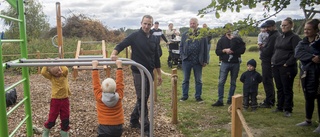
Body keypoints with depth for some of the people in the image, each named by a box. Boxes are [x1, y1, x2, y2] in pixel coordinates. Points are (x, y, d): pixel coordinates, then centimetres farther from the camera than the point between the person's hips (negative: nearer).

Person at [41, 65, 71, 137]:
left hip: (65, 100, 1)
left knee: (65, 119, 11)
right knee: (52, 118, 8)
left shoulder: (64, 74, -4)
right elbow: (43, 72, -21)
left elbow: (66, 69, -26)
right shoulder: (51, 77, -4)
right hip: (55, 100, -1)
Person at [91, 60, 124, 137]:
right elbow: (120, 82, 2)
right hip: (117, 127, 3)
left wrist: (94, 67, 5)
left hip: (104, 127, -3)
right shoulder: (119, 96, -7)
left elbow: (96, 83, -2)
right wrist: (119, 67, 9)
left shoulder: (99, 97, -11)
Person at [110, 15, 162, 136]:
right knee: (142, 99, -3)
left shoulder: (154, 39, 8)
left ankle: (134, 121, 29)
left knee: (144, 98, 13)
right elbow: (121, 45, -15)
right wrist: (114, 53, -36)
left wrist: (159, 74, 15)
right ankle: (146, 127, 4)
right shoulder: (135, 36, -7)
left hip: (149, 72, 6)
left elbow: (156, 58, 14)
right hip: (138, 72, -6)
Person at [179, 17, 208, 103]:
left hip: (198, 61, -1)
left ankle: (198, 96, 20)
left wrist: (205, 61, -3)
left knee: (198, 80, 9)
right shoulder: (185, 35, 6)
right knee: (185, 79, 10)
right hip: (187, 60, 1)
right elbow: (181, 46, 10)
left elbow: (205, 48, 1)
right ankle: (185, 96, 22)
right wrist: (182, 56, -3)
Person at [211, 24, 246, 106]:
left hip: (235, 63, 1)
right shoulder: (222, 40, 6)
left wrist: (233, 51, -18)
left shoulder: (238, 39, 4)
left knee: (233, 82, 9)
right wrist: (224, 50, -15)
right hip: (225, 63, -1)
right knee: (221, 82, -7)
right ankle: (220, 100, -3)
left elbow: (242, 50, -3)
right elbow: (217, 51, 3)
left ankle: (230, 99, 20)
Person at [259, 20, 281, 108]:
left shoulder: (273, 37, -18)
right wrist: (263, 48, -3)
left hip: (268, 62, -11)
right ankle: (271, 100, 28)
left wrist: (261, 48, -5)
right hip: (268, 62, 11)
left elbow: (267, 51, -23)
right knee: (269, 81, 18)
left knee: (267, 82, -4)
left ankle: (268, 102, 2)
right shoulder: (275, 35, 16)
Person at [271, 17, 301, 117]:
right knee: (279, 88, 14)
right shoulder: (279, 38, 16)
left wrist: (287, 64, -17)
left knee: (287, 89, 0)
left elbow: (296, 53, -13)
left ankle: (288, 109, 10)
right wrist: (273, 61, 9)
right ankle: (280, 107, 24)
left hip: (287, 67, -7)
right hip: (276, 66, 7)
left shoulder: (294, 37, -6)